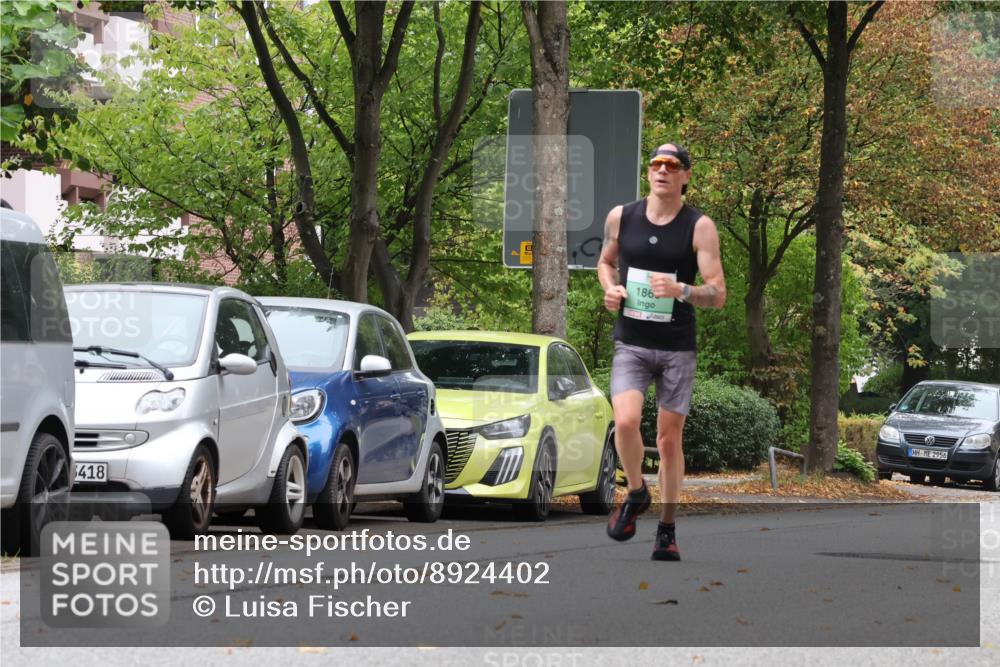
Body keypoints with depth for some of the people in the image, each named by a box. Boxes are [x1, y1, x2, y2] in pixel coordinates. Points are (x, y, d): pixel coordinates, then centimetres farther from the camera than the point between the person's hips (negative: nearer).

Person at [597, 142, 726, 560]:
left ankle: (667, 530, 17)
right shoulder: (621, 217, 2)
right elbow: (606, 261, 21)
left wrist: (680, 290, -27)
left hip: (677, 348, -1)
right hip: (631, 343, 1)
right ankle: (636, 494, 6)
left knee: (669, 439, 4)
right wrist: (610, 289, -1)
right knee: (625, 421, -21)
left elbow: (718, 294, -8)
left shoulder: (699, 227, -5)